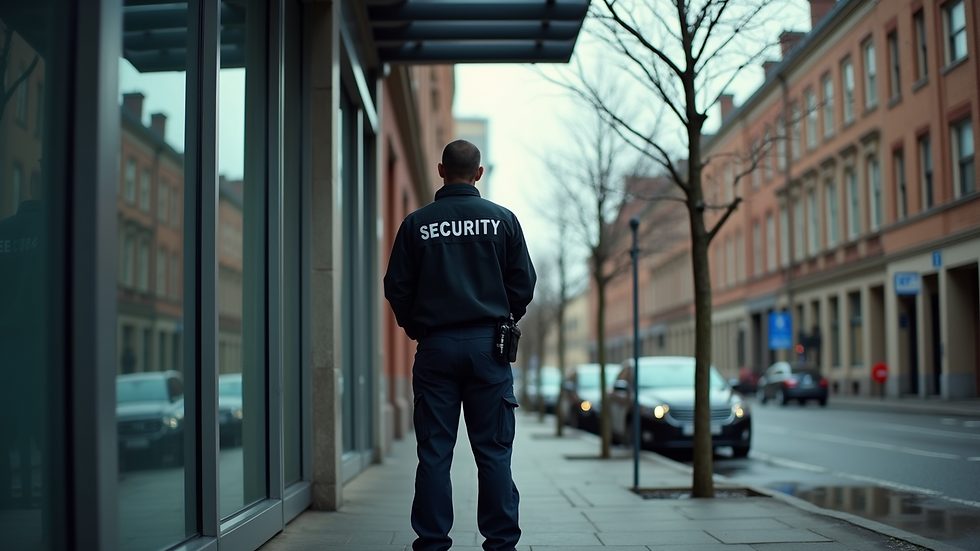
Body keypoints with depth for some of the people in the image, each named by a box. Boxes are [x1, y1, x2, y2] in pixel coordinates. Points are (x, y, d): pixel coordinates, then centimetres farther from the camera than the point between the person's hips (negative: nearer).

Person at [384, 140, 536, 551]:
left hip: (435, 347, 0)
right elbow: (524, 283, 3)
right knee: (494, 451, 4)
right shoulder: (502, 219, 3)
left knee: (434, 453, 4)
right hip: (488, 346, 0)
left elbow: (396, 287, 2)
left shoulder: (416, 223, 2)